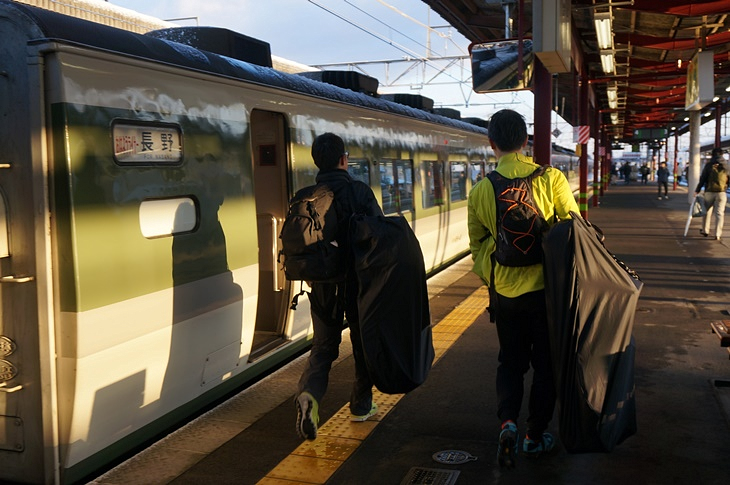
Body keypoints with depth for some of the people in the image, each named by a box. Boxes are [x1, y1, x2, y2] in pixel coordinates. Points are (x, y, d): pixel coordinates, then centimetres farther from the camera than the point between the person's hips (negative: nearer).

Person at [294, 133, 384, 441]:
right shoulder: (360, 192, -10)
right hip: (358, 280, -3)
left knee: (323, 345, 10)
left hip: (323, 284, 3)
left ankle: (309, 394, -16)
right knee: (363, 343, 14)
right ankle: (361, 405, 26)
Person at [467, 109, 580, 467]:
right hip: (546, 286, -2)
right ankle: (535, 437, 23)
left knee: (510, 360, 19)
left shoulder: (480, 190, -4)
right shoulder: (551, 179, -12)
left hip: (503, 290, 2)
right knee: (545, 363, 14)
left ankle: (507, 421, -1)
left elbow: (476, 244, 6)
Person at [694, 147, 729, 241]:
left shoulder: (708, 165, -2)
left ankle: (705, 230, 24)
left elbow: (702, 179, -2)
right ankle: (718, 234, -4)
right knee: (719, 213, 1)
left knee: (707, 211, 15)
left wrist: (697, 190, 2)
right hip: (721, 193, 0)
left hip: (709, 192, 0)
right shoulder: (725, 166, 1)